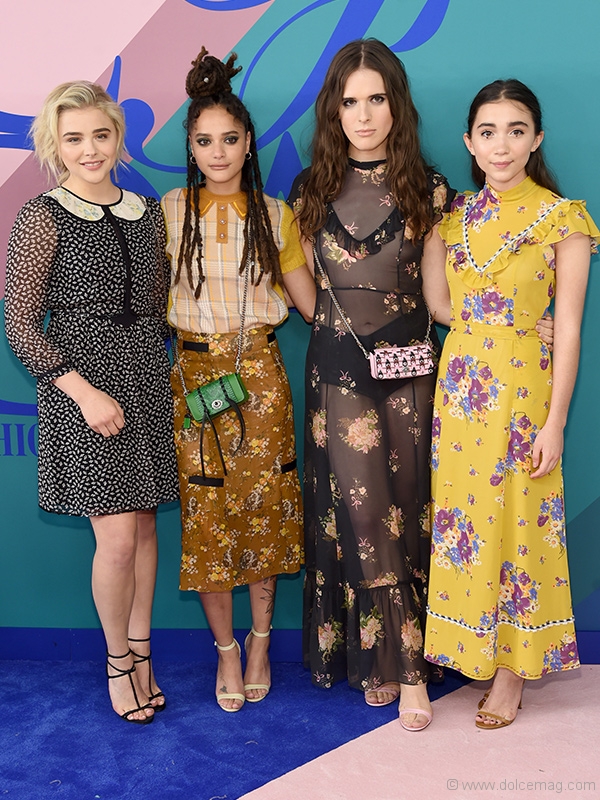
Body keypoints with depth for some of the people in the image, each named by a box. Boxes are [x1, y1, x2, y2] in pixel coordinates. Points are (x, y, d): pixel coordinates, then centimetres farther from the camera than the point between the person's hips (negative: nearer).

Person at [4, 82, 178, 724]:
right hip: (81, 385, -5)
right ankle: (117, 661, 18)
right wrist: (85, 391, -16)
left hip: (148, 380, 5)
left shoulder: (147, 213, 9)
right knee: (118, 535, -5)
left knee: (144, 526, 10)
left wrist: (156, 371, 5)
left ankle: (141, 653, 26)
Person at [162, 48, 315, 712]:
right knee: (206, 513, 2)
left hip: (260, 375, 1)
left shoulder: (275, 215, 4)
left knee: (264, 506, 4)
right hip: (193, 375, 0)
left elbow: (312, 303, 5)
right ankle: (226, 648, 21)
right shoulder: (169, 212, 2)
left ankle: (260, 641, 25)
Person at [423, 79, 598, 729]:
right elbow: (441, 306, 5)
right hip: (457, 385, 5)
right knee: (460, 514, 10)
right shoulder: (456, 215, 8)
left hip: (521, 388, -4)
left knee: (514, 522, 3)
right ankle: (470, 650, 28)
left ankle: (512, 670, 18)